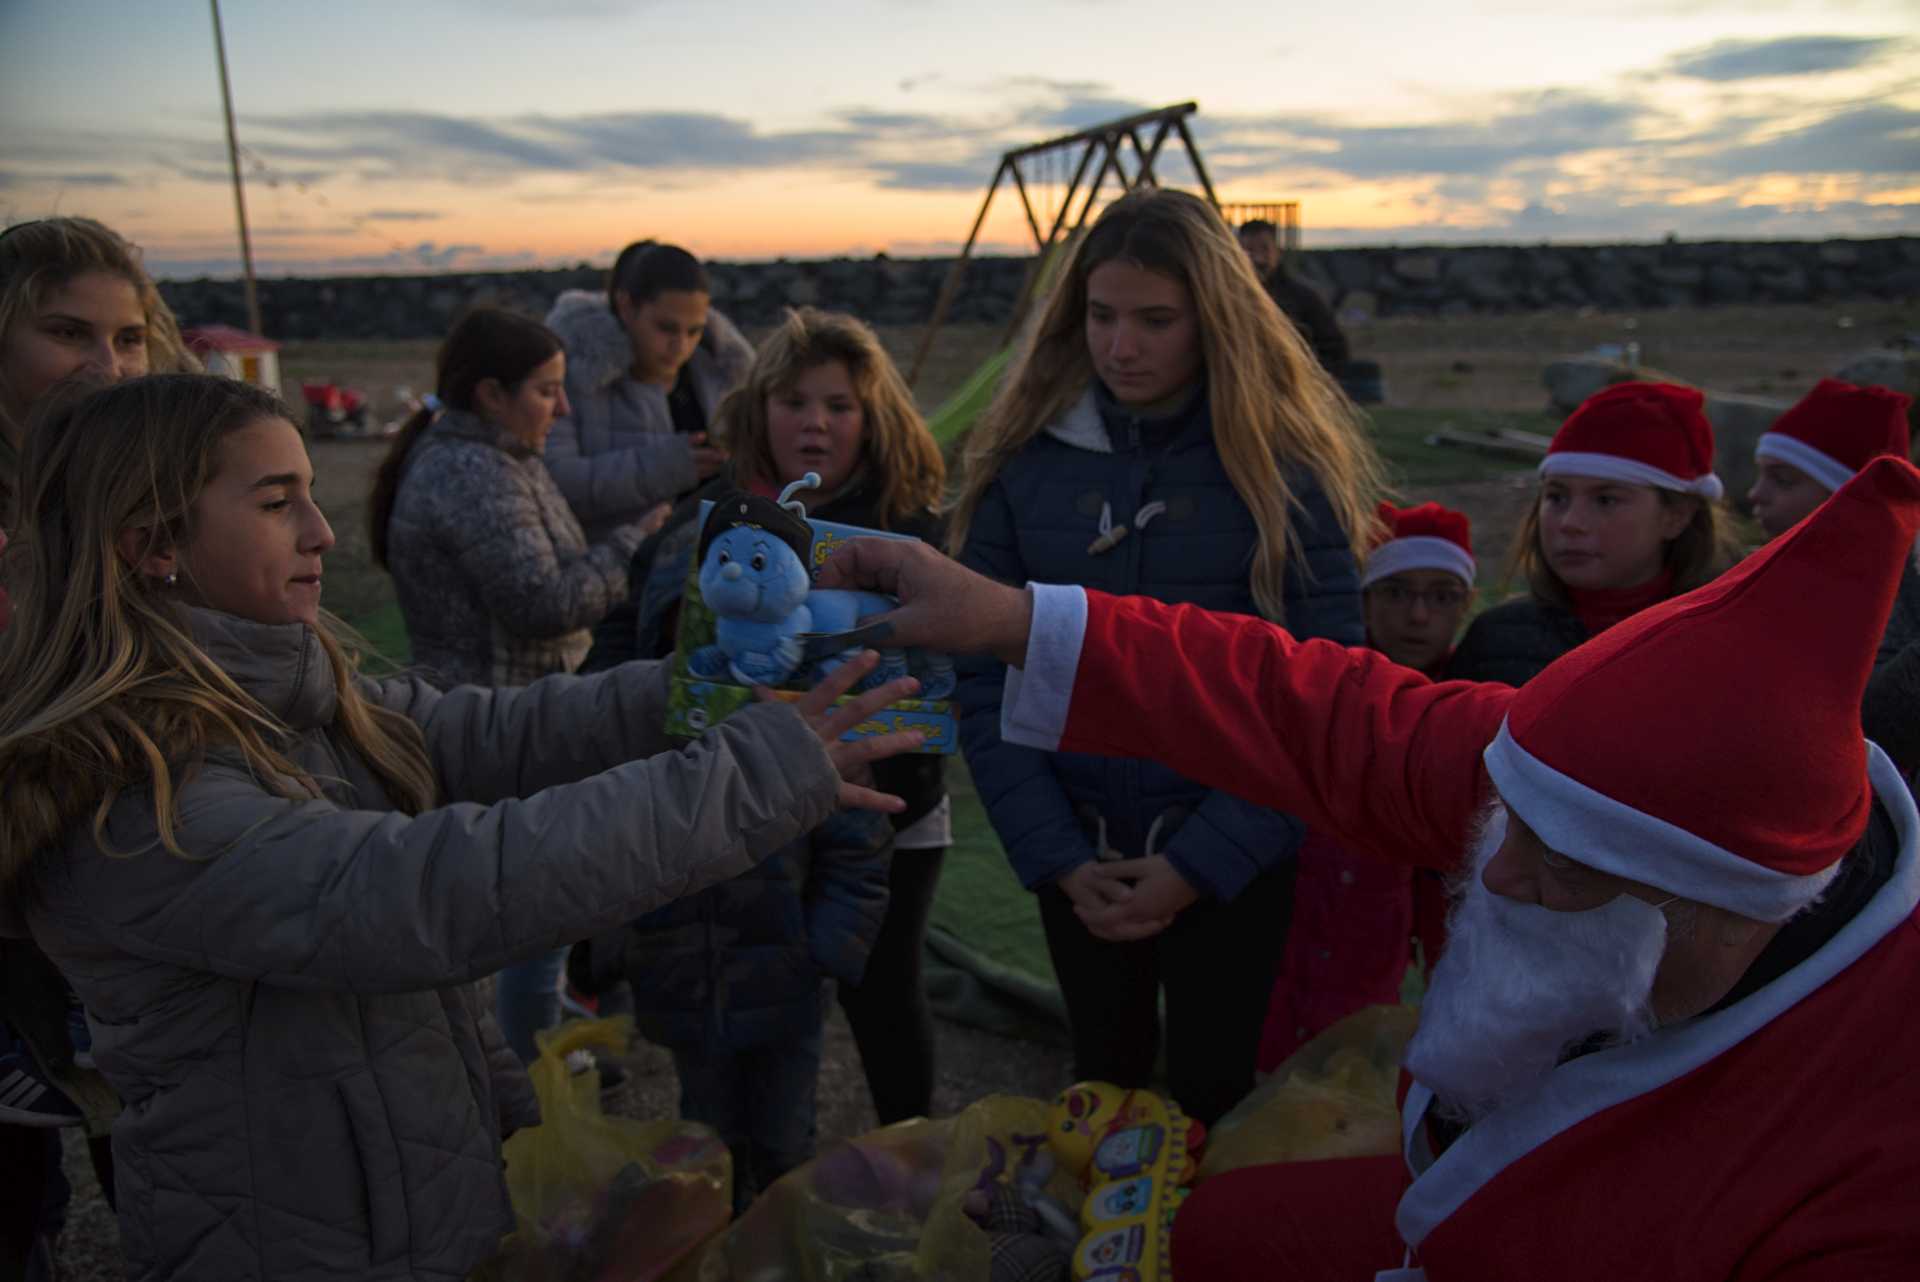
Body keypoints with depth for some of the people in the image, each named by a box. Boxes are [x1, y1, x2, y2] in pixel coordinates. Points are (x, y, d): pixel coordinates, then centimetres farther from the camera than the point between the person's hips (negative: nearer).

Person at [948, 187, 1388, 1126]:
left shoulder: (1284, 470, -9)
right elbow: (985, 683, -3)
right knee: (1104, 1088, 20)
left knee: (1210, 1106, 11)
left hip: (1232, 861, -2)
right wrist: (1057, 860, -9)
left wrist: (1199, 864, -14)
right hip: (1078, 856, 2)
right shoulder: (1023, 464, -4)